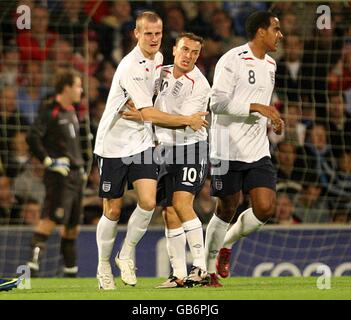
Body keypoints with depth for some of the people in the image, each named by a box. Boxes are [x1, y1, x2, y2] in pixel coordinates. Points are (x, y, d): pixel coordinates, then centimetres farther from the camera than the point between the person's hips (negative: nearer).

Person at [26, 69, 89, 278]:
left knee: (73, 224, 12)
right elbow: (33, 138, -19)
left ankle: (71, 270, 19)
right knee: (50, 219, -19)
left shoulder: (71, 112, 18)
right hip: (59, 174, -9)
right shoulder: (50, 111, -10)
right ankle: (34, 259, -23)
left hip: (76, 175, 9)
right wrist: (49, 161, -20)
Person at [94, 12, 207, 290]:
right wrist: (188, 120, -15)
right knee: (112, 210, 2)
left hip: (141, 142, 6)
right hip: (113, 144, -6)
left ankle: (127, 254, 9)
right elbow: (149, 114, -22)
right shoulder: (131, 67, -22)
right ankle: (103, 266, 20)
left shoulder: (158, 58, 4)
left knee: (148, 202, -12)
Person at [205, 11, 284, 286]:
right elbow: (217, 103, -18)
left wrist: (272, 119, 11)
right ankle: (209, 268, 18)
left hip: (258, 150, 6)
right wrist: (257, 107, -22)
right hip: (228, 150, -6)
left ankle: (227, 243, 19)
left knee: (266, 208, -7)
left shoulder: (270, 65, 15)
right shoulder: (232, 60, -11)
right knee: (227, 210, 1)